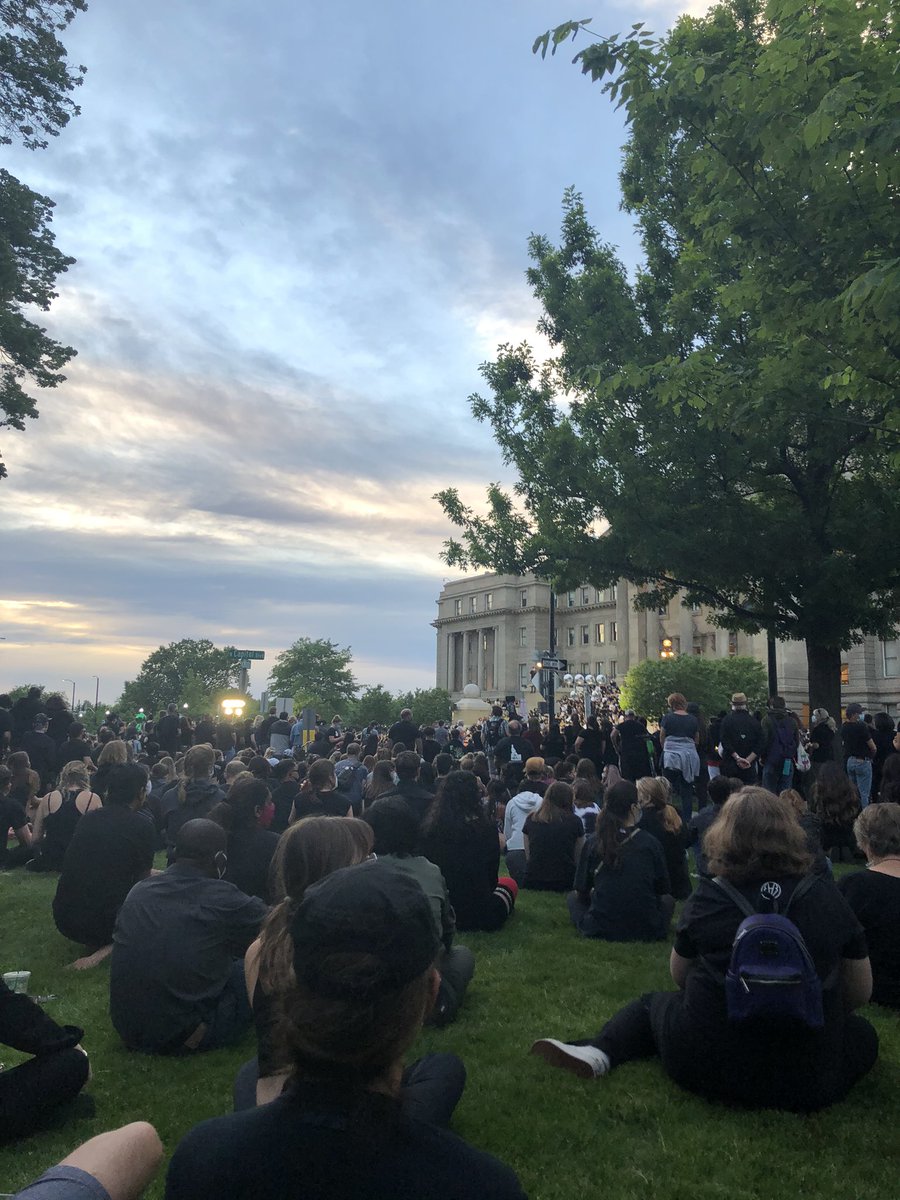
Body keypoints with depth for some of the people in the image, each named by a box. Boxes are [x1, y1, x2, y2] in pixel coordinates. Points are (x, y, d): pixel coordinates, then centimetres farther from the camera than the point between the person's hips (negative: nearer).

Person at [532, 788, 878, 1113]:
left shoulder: (708, 897, -6)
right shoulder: (826, 897, -5)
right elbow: (860, 992, 7)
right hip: (809, 1079, 1)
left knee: (654, 1002, 25)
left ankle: (598, 1053, -1)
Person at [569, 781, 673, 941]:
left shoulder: (592, 843, -4)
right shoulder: (650, 843, -6)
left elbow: (581, 891, 6)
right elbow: (664, 890, 8)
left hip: (599, 930, 0)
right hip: (645, 931, 0)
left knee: (573, 897, 28)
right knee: (667, 900, 29)